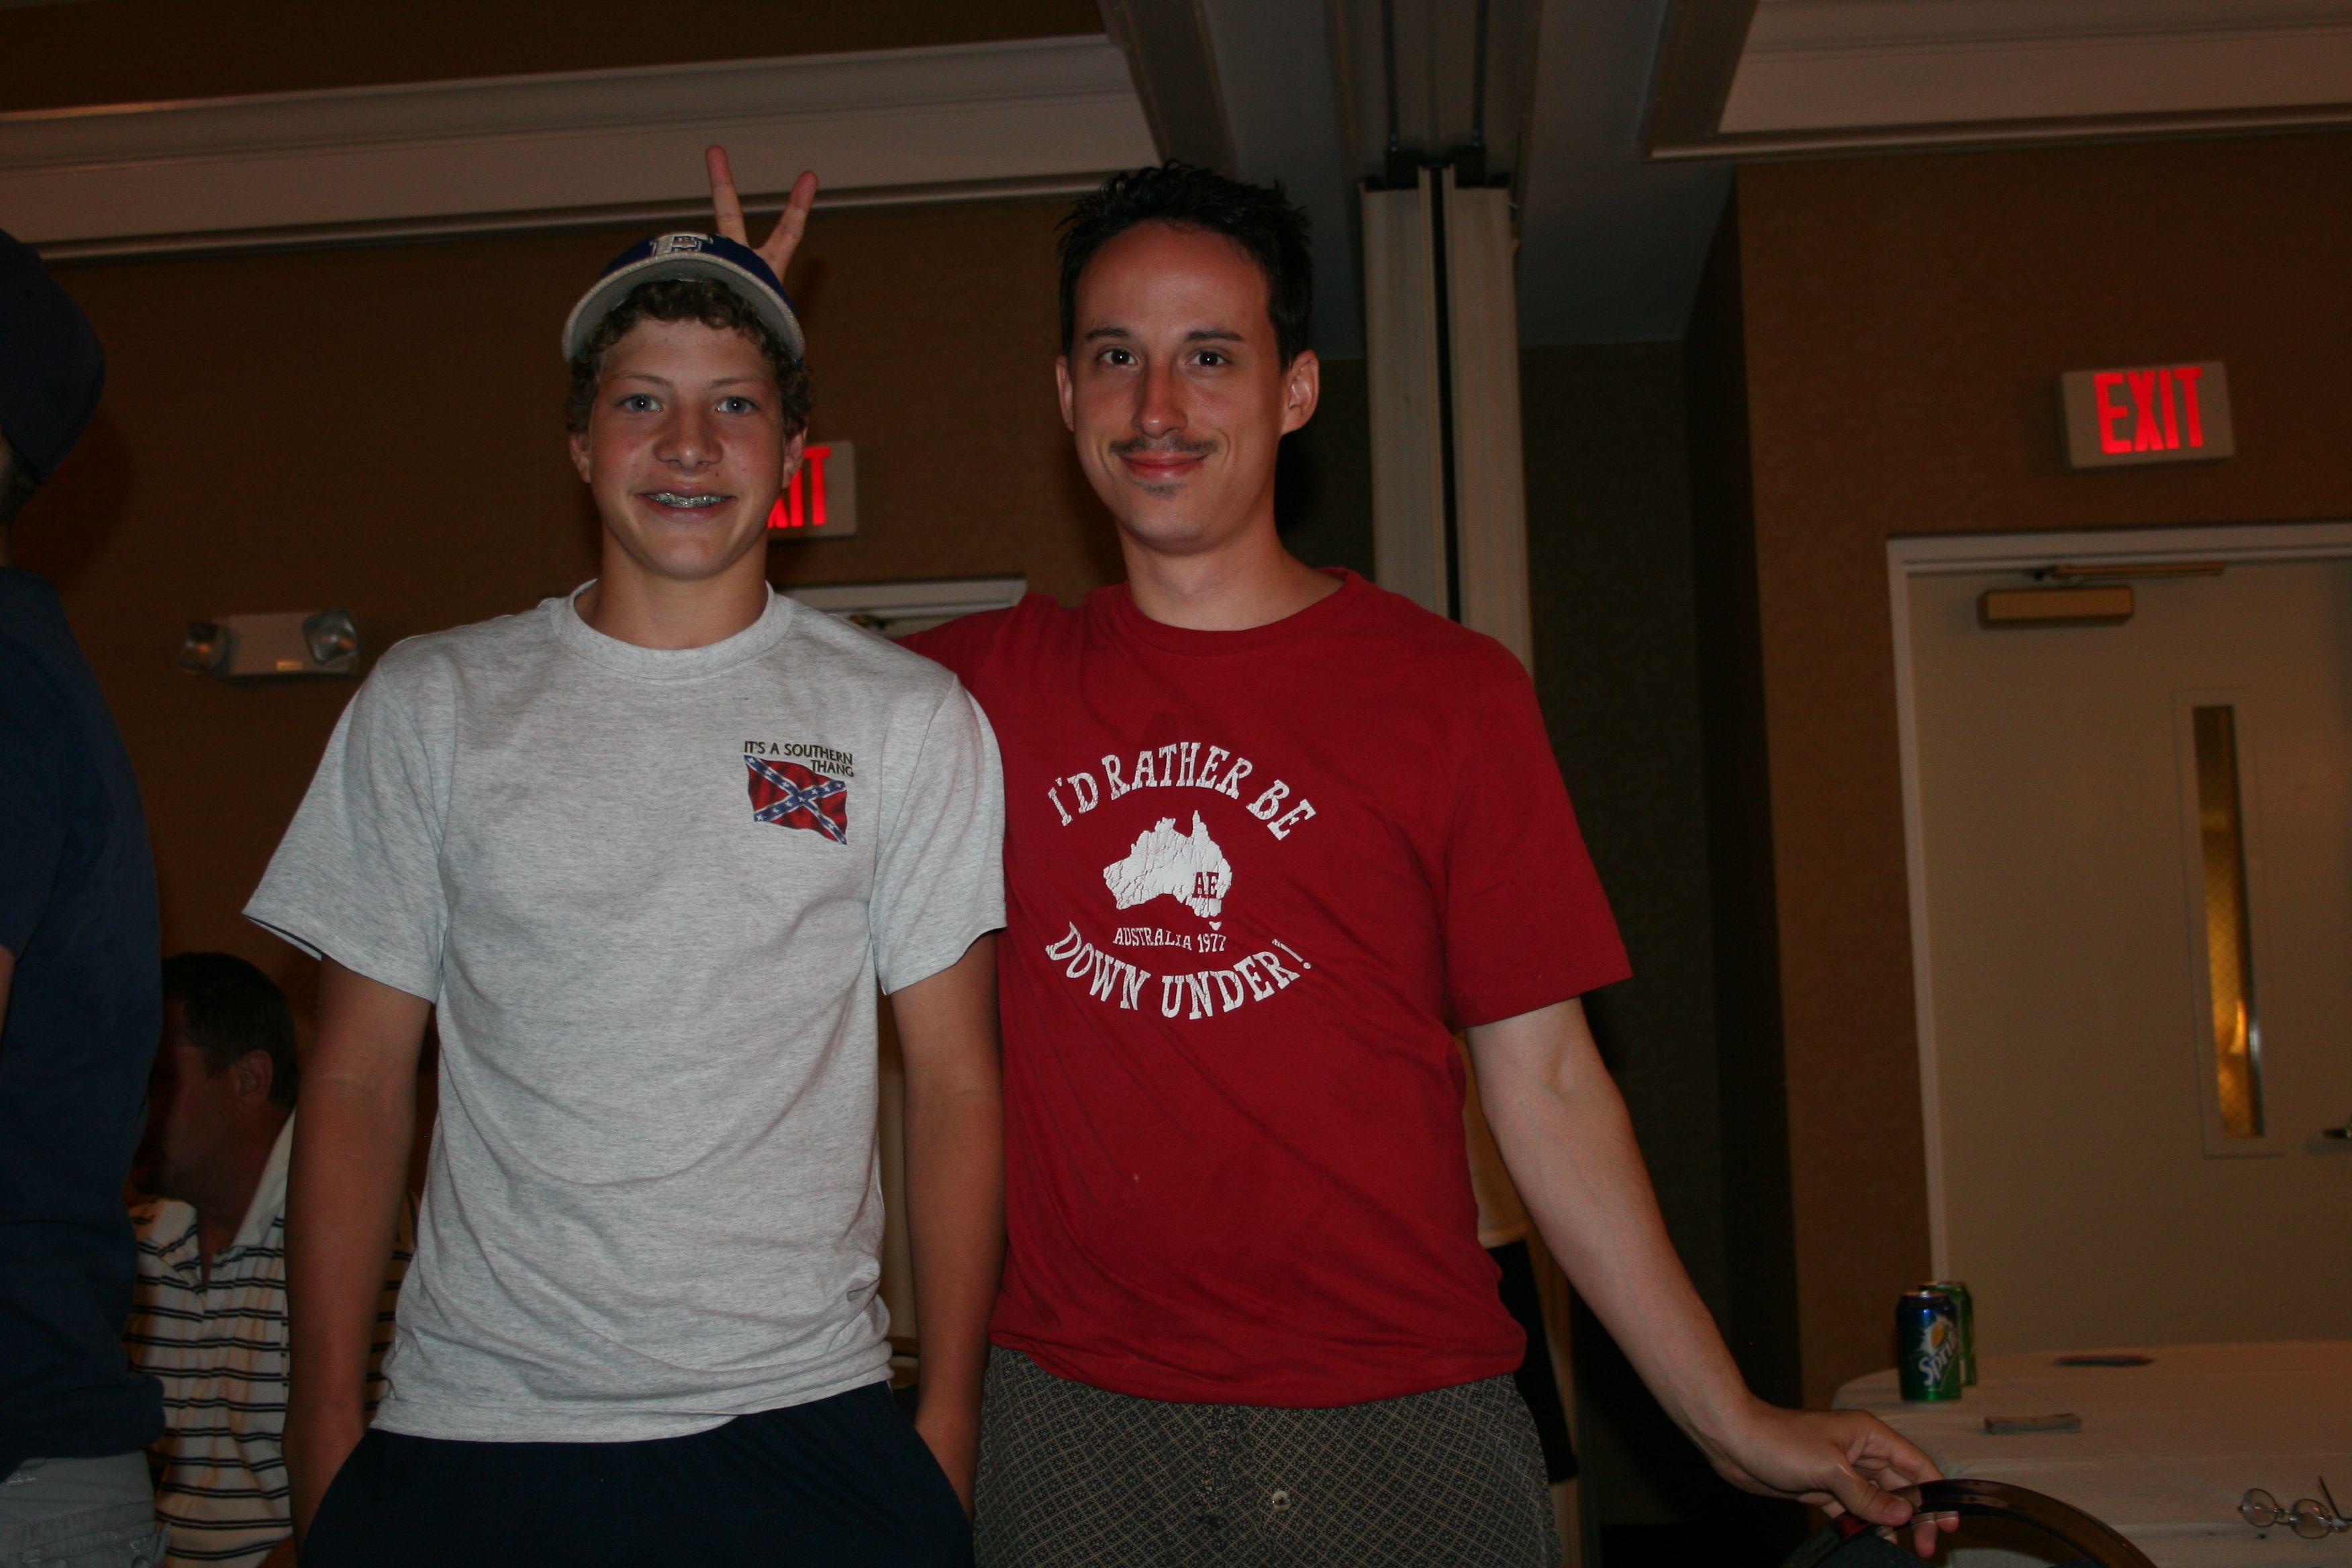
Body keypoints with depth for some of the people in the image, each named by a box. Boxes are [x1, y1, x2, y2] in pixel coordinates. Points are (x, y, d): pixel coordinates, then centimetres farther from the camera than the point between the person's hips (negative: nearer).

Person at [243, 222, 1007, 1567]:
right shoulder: (432, 703, 5)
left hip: (802, 1419, 0)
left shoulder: (908, 717, 3)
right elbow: (359, 1080, 6)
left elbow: (958, 1087, 2)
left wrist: (950, 1421, -3)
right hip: (474, 1424, 1)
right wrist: (327, 1425, 1)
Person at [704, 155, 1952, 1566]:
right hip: (1074, 1431, 2)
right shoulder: (991, 684, 3)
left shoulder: (1452, 690, -2)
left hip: (1400, 1432, -1)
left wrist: (1735, 1424, -3)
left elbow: (1547, 1088, 0)